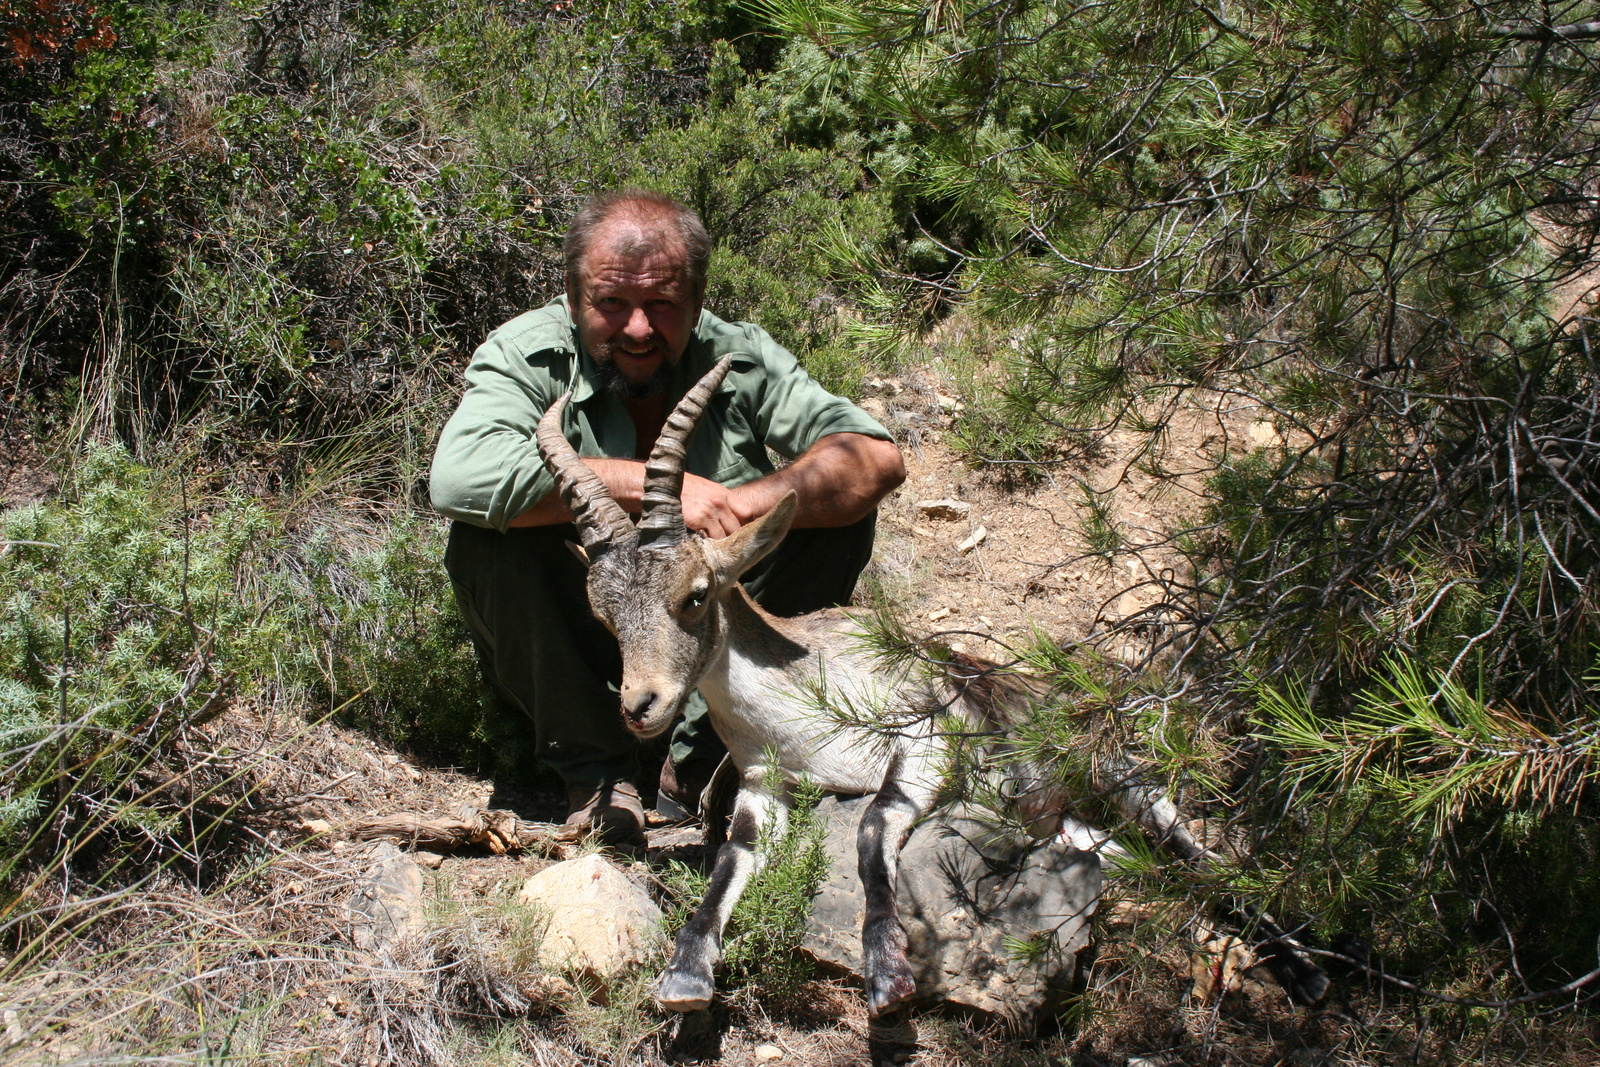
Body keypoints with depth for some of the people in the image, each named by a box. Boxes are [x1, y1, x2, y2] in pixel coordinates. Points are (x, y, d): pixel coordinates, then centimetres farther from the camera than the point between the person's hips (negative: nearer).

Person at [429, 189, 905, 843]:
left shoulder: (738, 359, -9)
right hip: (570, 653, -2)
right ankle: (594, 772, -12)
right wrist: (652, 484, -36)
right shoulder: (526, 357, -16)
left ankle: (703, 758, -10)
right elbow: (457, 476, -36)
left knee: (840, 508, -16)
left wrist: (742, 505, -34)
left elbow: (878, 459, -18)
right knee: (487, 538, -29)